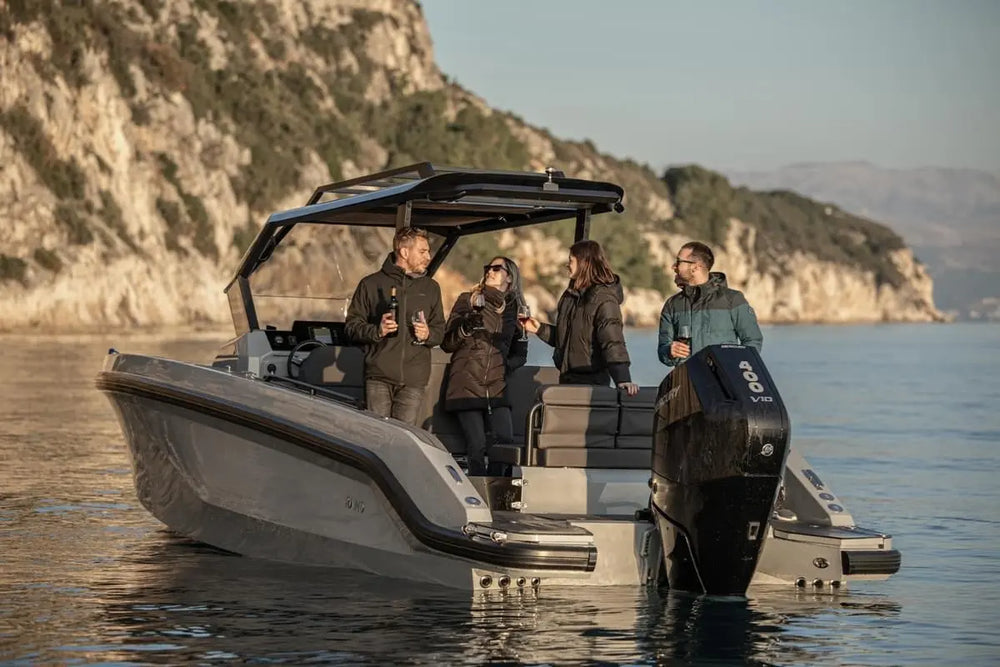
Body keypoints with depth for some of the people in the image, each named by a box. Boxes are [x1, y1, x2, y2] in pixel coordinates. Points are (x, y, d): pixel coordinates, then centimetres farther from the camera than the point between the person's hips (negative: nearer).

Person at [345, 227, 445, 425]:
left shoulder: (430, 288, 18)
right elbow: (352, 325, 7)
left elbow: (439, 329, 21)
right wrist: (376, 330, -11)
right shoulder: (372, 284, 7)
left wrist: (428, 335, -2)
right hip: (379, 377, -2)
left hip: (414, 380, 2)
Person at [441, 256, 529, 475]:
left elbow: (520, 353, 22)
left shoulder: (515, 309, 15)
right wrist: (467, 325, -11)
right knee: (477, 447, -11)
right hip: (466, 386, -2)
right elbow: (446, 343, 5)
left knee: (506, 443, -13)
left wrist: (507, 364, 1)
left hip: (497, 388, 2)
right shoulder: (467, 300, 9)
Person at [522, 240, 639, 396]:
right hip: (567, 377, 8)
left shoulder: (604, 300, -15)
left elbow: (613, 342, -26)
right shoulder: (570, 296, 12)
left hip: (592, 382, -8)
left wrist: (622, 379, -37)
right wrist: (540, 329, 8)